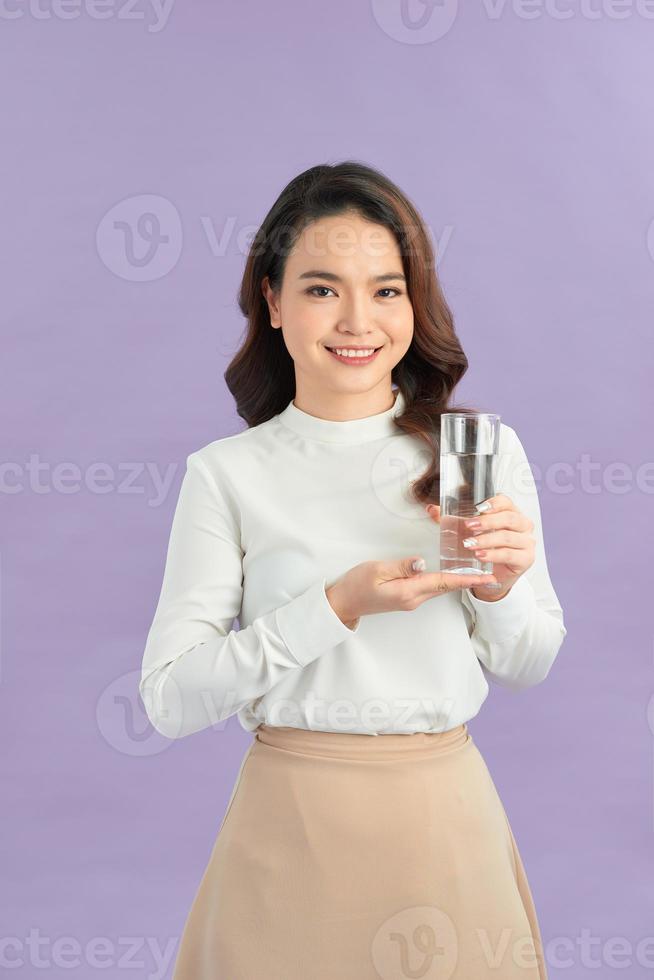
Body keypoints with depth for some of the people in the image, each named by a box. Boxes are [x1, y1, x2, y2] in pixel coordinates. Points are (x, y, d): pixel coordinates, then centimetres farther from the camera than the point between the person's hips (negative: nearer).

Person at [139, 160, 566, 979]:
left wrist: (501, 588, -14)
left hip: (444, 817, 2)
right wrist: (340, 606, -20)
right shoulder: (228, 473, -6)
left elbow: (526, 668, 7)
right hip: (293, 823, -2)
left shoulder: (484, 449, -1)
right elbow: (169, 698, -11)